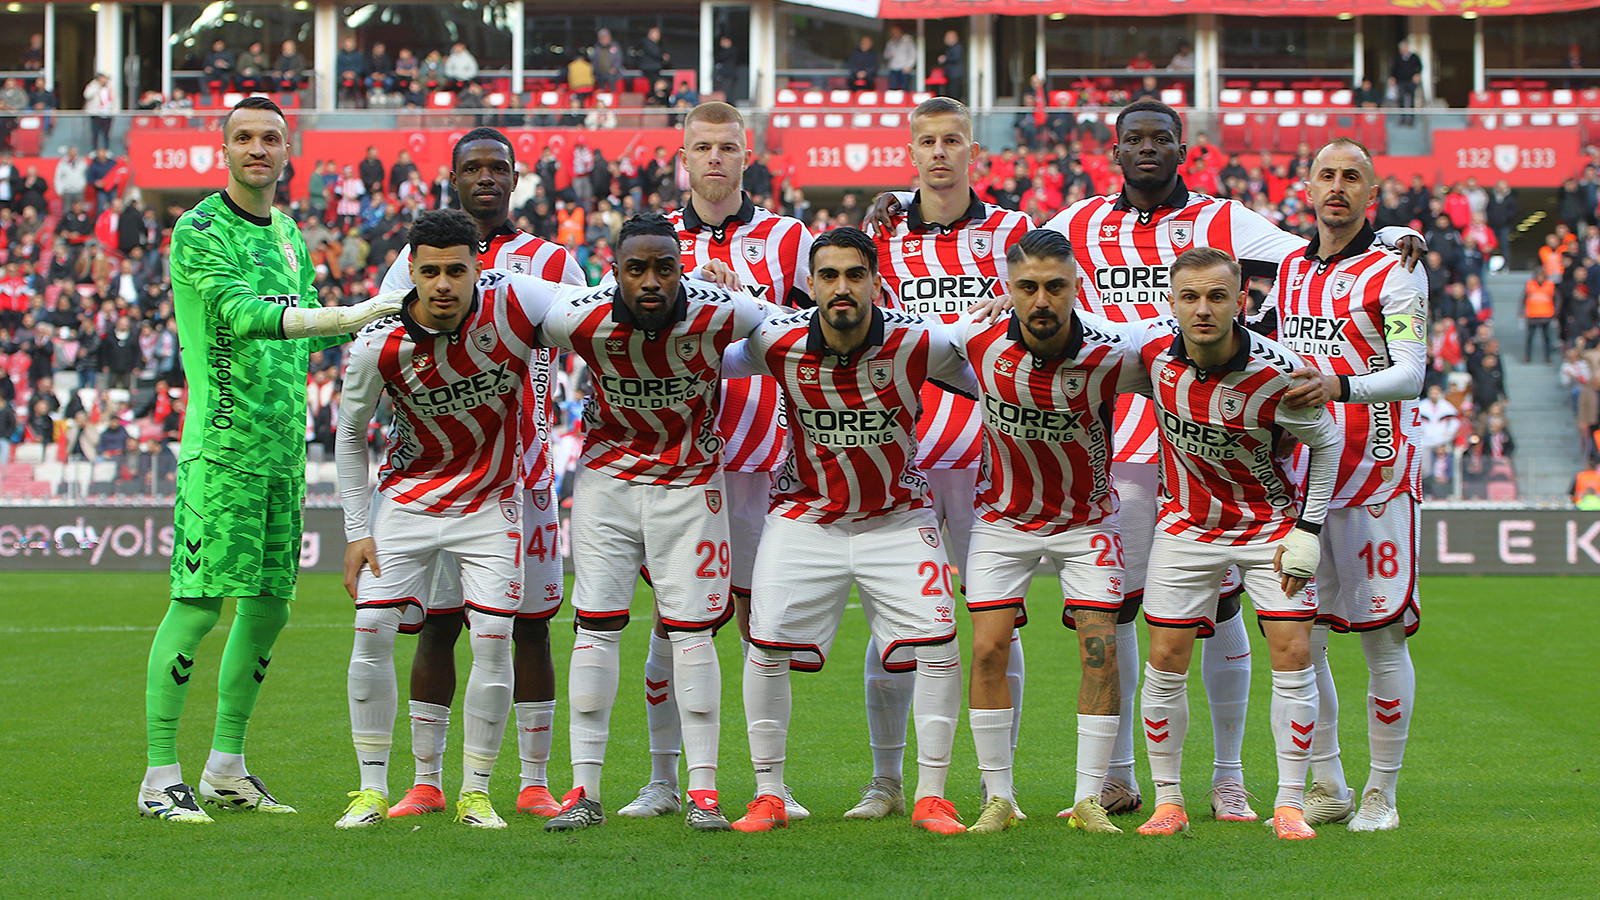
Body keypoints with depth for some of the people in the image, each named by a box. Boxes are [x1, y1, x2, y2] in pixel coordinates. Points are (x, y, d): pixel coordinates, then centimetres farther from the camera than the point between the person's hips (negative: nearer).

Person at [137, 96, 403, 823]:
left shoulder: (287, 232, 17)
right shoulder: (199, 232, -8)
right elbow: (240, 314, -22)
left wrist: (388, 316, 16)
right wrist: (343, 317, -31)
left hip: (282, 447, 8)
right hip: (222, 444, -8)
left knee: (269, 605, 10)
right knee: (197, 604, -9)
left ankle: (226, 770, 21)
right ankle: (160, 777, -3)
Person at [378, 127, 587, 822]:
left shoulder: (551, 263, 9)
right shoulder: (418, 257, 10)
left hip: (523, 465, 0)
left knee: (530, 622, 2)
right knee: (437, 621, 1)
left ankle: (534, 783, 9)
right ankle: (426, 782, 9)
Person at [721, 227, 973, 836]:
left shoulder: (918, 343, -17)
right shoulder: (778, 343, -16)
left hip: (897, 516, 0)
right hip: (805, 514, 0)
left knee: (937, 643, -12)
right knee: (767, 646, -10)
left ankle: (931, 795, 2)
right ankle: (768, 796, 6)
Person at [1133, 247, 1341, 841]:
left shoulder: (1278, 372, -24)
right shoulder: (1155, 348, -16)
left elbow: (1326, 441, -9)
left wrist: (1308, 531, -10)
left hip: (1272, 520, -2)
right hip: (1186, 521, 2)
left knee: (1293, 653, -9)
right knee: (1166, 659, -3)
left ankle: (1289, 804, 2)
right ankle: (1168, 801, 10)